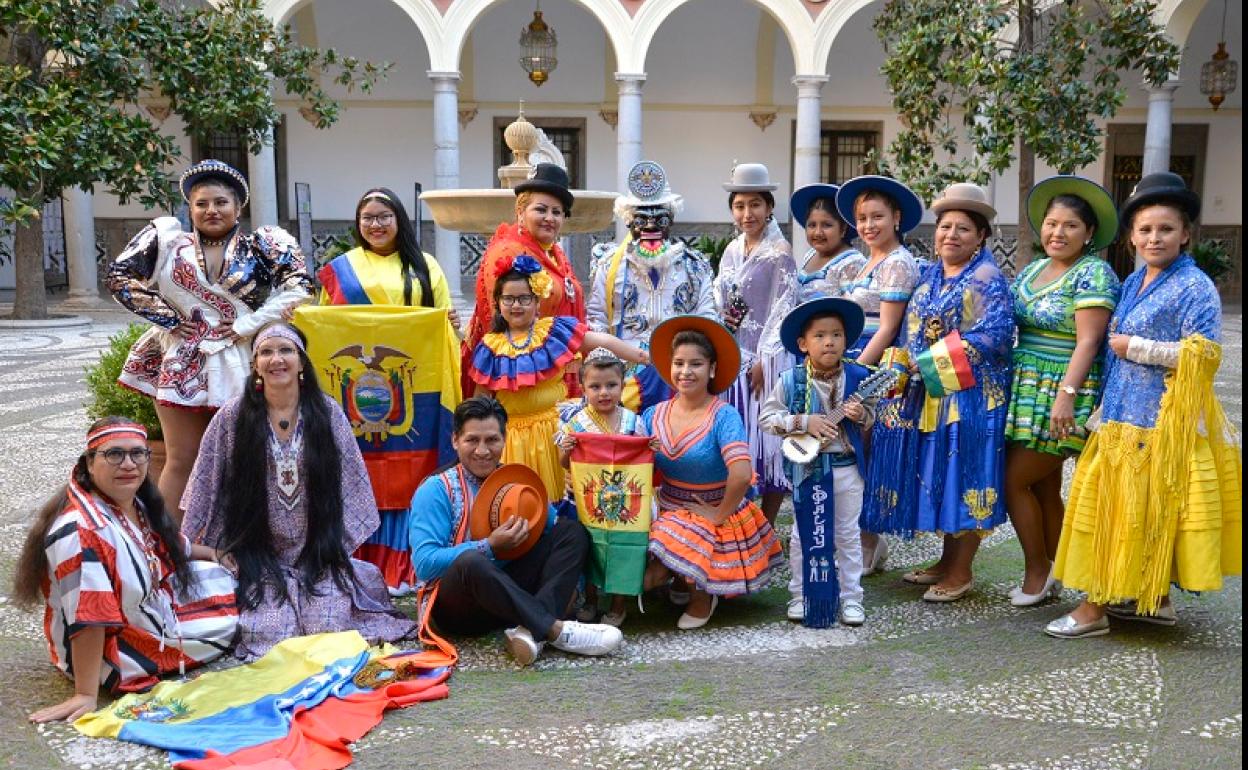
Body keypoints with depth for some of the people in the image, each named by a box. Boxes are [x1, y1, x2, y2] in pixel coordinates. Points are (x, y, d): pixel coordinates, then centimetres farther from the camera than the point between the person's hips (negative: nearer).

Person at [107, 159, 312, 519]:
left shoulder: (262, 246, 1)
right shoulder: (168, 240, 5)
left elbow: (299, 288, -8)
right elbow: (119, 277, 6)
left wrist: (248, 324, -11)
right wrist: (167, 318, -1)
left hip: (241, 363, -1)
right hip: (183, 363, 1)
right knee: (181, 460, 5)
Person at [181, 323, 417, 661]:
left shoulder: (327, 413, 0)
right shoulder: (232, 418, -3)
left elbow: (349, 483, 4)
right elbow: (207, 488, 3)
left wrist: (338, 547, 1)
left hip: (319, 552, 1)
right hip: (257, 554, 0)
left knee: (329, 626, -16)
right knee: (270, 632, -17)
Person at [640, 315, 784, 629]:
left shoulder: (723, 416, -19)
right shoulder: (653, 415, -2)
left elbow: (741, 474, -32)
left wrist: (720, 514, -21)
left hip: (714, 520, -5)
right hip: (667, 515, 5)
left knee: (651, 577, -22)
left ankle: (701, 593, 11)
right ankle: (688, 577, 15)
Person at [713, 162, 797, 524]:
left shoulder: (779, 253, -8)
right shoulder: (732, 251, 12)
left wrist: (764, 363, -17)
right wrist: (722, 318, -2)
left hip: (764, 359, -6)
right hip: (732, 358, 6)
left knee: (765, 438, 0)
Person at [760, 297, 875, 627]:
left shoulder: (857, 376, -4)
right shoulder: (791, 380, -10)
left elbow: (871, 416, 7)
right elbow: (767, 416, -9)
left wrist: (861, 415, -16)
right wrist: (803, 422, -20)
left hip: (847, 467, 1)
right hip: (806, 467, -1)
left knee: (848, 535, 11)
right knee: (804, 535, 10)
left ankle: (851, 598, 23)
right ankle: (800, 596, 24)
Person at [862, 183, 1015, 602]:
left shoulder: (987, 279, -8)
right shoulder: (929, 275, 15)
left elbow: (993, 337, -18)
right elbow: (912, 332, 19)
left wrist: (936, 361, -18)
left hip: (968, 395, -7)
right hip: (926, 394, 8)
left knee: (963, 477, -2)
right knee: (937, 478, 12)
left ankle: (961, 572, 7)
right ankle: (947, 561, 24)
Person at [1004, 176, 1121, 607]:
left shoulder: (1093, 274, -10)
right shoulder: (1033, 270, 13)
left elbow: (1088, 341, -18)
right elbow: (1008, 325, 14)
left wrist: (1066, 395, -25)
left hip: (1062, 398, -7)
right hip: (1026, 392, 7)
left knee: (1014, 480, -5)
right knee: (1045, 488, 12)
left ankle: (1037, 570, 12)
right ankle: (1051, 577, 22)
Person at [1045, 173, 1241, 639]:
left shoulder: (1194, 287, -11)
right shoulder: (1133, 283, 13)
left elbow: (1202, 354, -18)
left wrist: (1133, 347, -14)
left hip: (1161, 420, -8)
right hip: (1124, 413, 8)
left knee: (1133, 508, -2)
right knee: (1122, 508, 12)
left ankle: (1095, 607, 4)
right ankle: (1154, 599, 24)